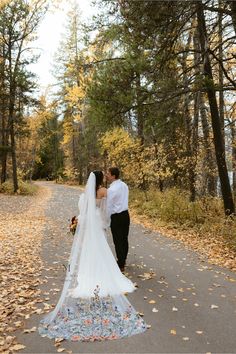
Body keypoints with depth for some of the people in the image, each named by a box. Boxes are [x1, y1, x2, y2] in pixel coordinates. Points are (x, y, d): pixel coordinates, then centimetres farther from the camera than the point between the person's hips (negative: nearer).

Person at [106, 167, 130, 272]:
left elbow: (108, 206, -16)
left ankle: (120, 265, 13)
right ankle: (123, 261, 34)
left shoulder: (111, 189, -20)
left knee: (118, 241, 3)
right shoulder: (124, 185, 4)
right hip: (126, 214, 8)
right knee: (124, 239, 18)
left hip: (116, 217, -8)